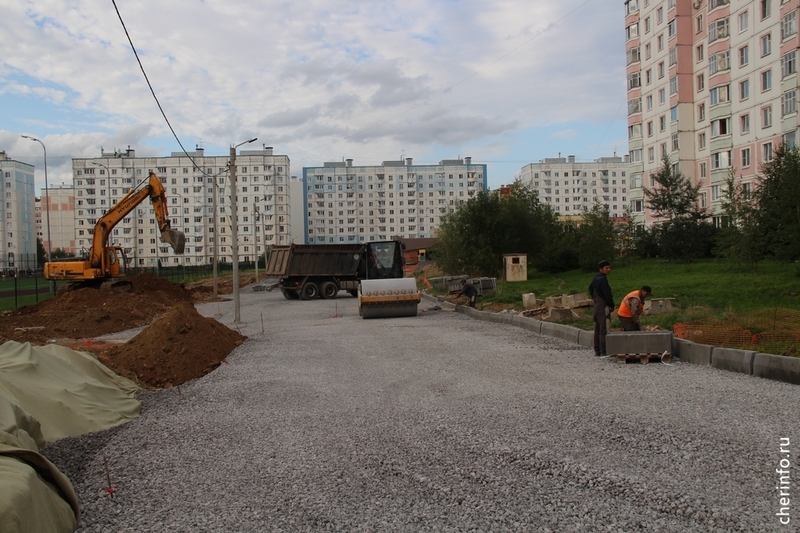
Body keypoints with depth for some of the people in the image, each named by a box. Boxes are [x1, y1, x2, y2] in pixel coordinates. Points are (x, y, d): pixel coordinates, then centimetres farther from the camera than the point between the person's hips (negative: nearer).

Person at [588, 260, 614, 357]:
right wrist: (612, 305, -6)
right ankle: (603, 352, -11)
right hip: (603, 306, -10)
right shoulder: (602, 279, -17)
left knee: (598, 328, 14)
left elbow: (590, 288, 29)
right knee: (604, 329, -10)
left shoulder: (596, 278, 13)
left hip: (597, 305, 10)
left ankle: (597, 351, 21)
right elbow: (607, 294, -20)